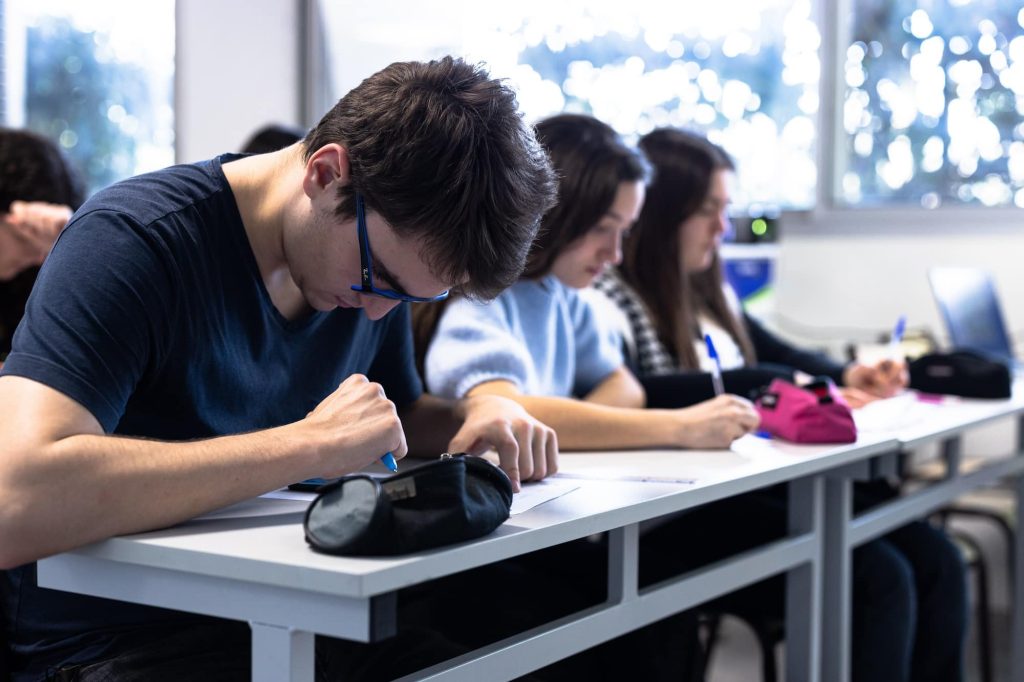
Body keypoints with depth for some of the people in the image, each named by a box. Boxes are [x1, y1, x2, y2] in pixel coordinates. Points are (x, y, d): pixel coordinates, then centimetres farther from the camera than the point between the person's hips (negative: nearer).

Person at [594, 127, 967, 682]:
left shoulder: (710, 292, 17)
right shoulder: (615, 296, -10)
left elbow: (773, 353, 30)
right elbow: (639, 394, -27)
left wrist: (846, 375, 10)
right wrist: (770, 384, -22)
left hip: (757, 486, 9)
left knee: (934, 558, -3)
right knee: (878, 577, -21)